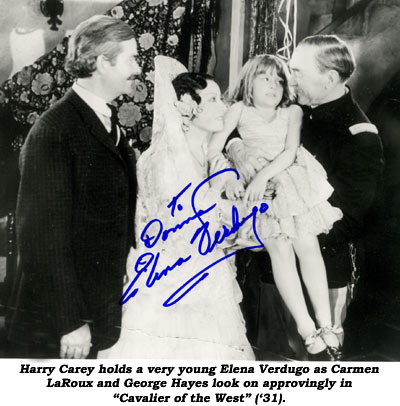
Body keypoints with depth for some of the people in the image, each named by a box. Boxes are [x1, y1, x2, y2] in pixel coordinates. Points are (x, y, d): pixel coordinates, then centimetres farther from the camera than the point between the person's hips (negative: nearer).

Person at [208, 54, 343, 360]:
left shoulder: (292, 112, 15)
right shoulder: (240, 110, 14)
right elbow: (216, 146, 6)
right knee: (280, 249, -19)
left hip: (293, 180, 1)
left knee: (307, 243, -17)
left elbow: (291, 151, 0)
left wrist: (264, 175, -15)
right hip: (259, 188, -1)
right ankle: (308, 332, -18)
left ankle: (326, 326, -12)